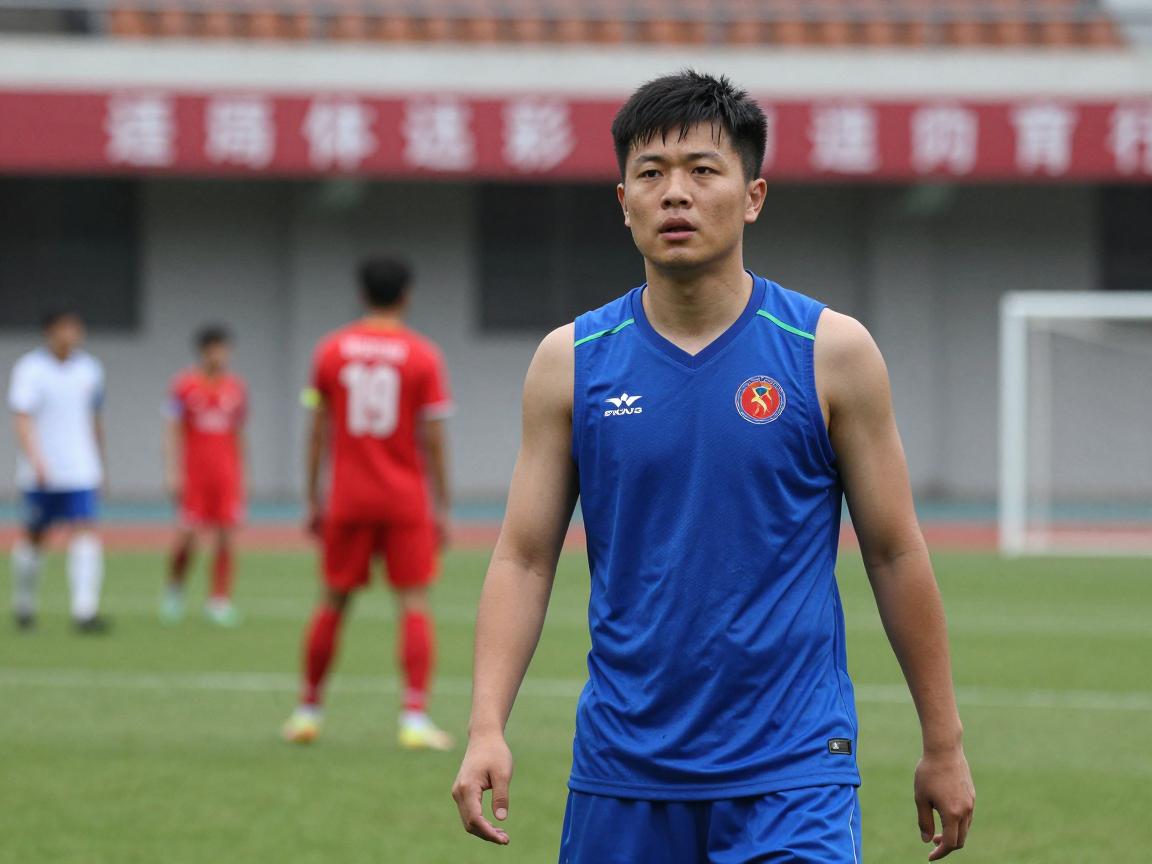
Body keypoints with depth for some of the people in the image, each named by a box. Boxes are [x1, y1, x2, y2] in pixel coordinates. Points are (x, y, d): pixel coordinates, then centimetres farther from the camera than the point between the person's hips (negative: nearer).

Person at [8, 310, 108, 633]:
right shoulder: (30, 369, -6)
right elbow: (23, 419, -15)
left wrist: (100, 467, 23)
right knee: (34, 536, 9)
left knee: (85, 533, -12)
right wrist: (36, 461, -28)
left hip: (81, 473, 3)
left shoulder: (89, 369, 9)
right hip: (41, 472, -3)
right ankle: (23, 603, 29)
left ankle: (85, 611, -19)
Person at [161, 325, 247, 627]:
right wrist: (173, 472, -11)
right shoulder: (184, 385, -2)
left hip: (227, 474, 3)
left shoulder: (237, 388, 8)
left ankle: (219, 600, 2)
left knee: (227, 537, -4)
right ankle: (175, 589, 18)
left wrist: (241, 475, 16)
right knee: (187, 537, -6)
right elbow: (173, 432, -3)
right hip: (193, 474, -3)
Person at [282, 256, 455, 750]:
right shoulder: (422, 356, -4)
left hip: (348, 500, 2)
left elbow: (318, 431, 5)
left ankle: (308, 710, 19)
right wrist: (441, 508, 1)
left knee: (333, 603, 12)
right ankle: (415, 719, -10)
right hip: (407, 501, -2)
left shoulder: (331, 352, 2)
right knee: (415, 606, 0)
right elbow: (432, 439, -5)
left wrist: (314, 499, 12)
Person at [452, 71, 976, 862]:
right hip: (621, 768, 2)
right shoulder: (571, 362, 3)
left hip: (791, 774, -2)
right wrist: (487, 727, -8)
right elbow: (525, 559, 4)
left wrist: (943, 744, 5)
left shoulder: (829, 352, -1)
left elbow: (895, 554, 4)